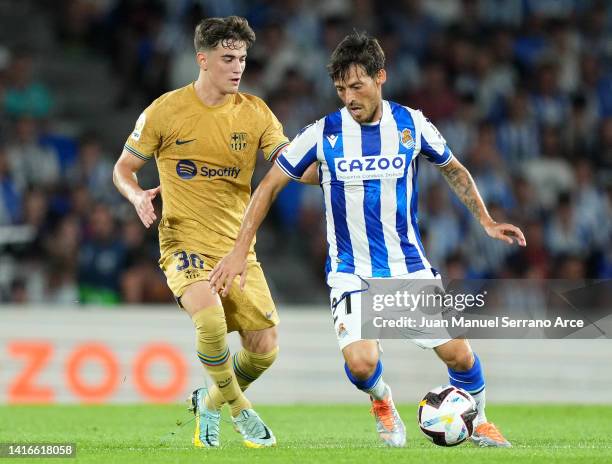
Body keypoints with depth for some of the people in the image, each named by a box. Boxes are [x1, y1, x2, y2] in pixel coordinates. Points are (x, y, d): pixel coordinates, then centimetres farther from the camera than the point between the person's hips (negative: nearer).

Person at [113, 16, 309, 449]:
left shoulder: (254, 112, 3)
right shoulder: (166, 111, -4)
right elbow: (124, 168, 6)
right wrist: (137, 196, -16)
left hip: (238, 246, 4)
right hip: (185, 242, -4)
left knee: (264, 350, -3)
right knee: (210, 319, -31)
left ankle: (211, 401, 28)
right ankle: (240, 409, -5)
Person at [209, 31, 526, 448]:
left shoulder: (412, 125, -4)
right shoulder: (323, 133, -9)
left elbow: (453, 169, 15)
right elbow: (270, 186, 0)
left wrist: (486, 220, 8)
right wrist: (240, 252, -4)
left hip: (410, 266, 2)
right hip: (351, 272, -1)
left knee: (458, 353, -5)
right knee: (361, 362, -22)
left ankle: (478, 421, 27)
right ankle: (382, 403, 14)